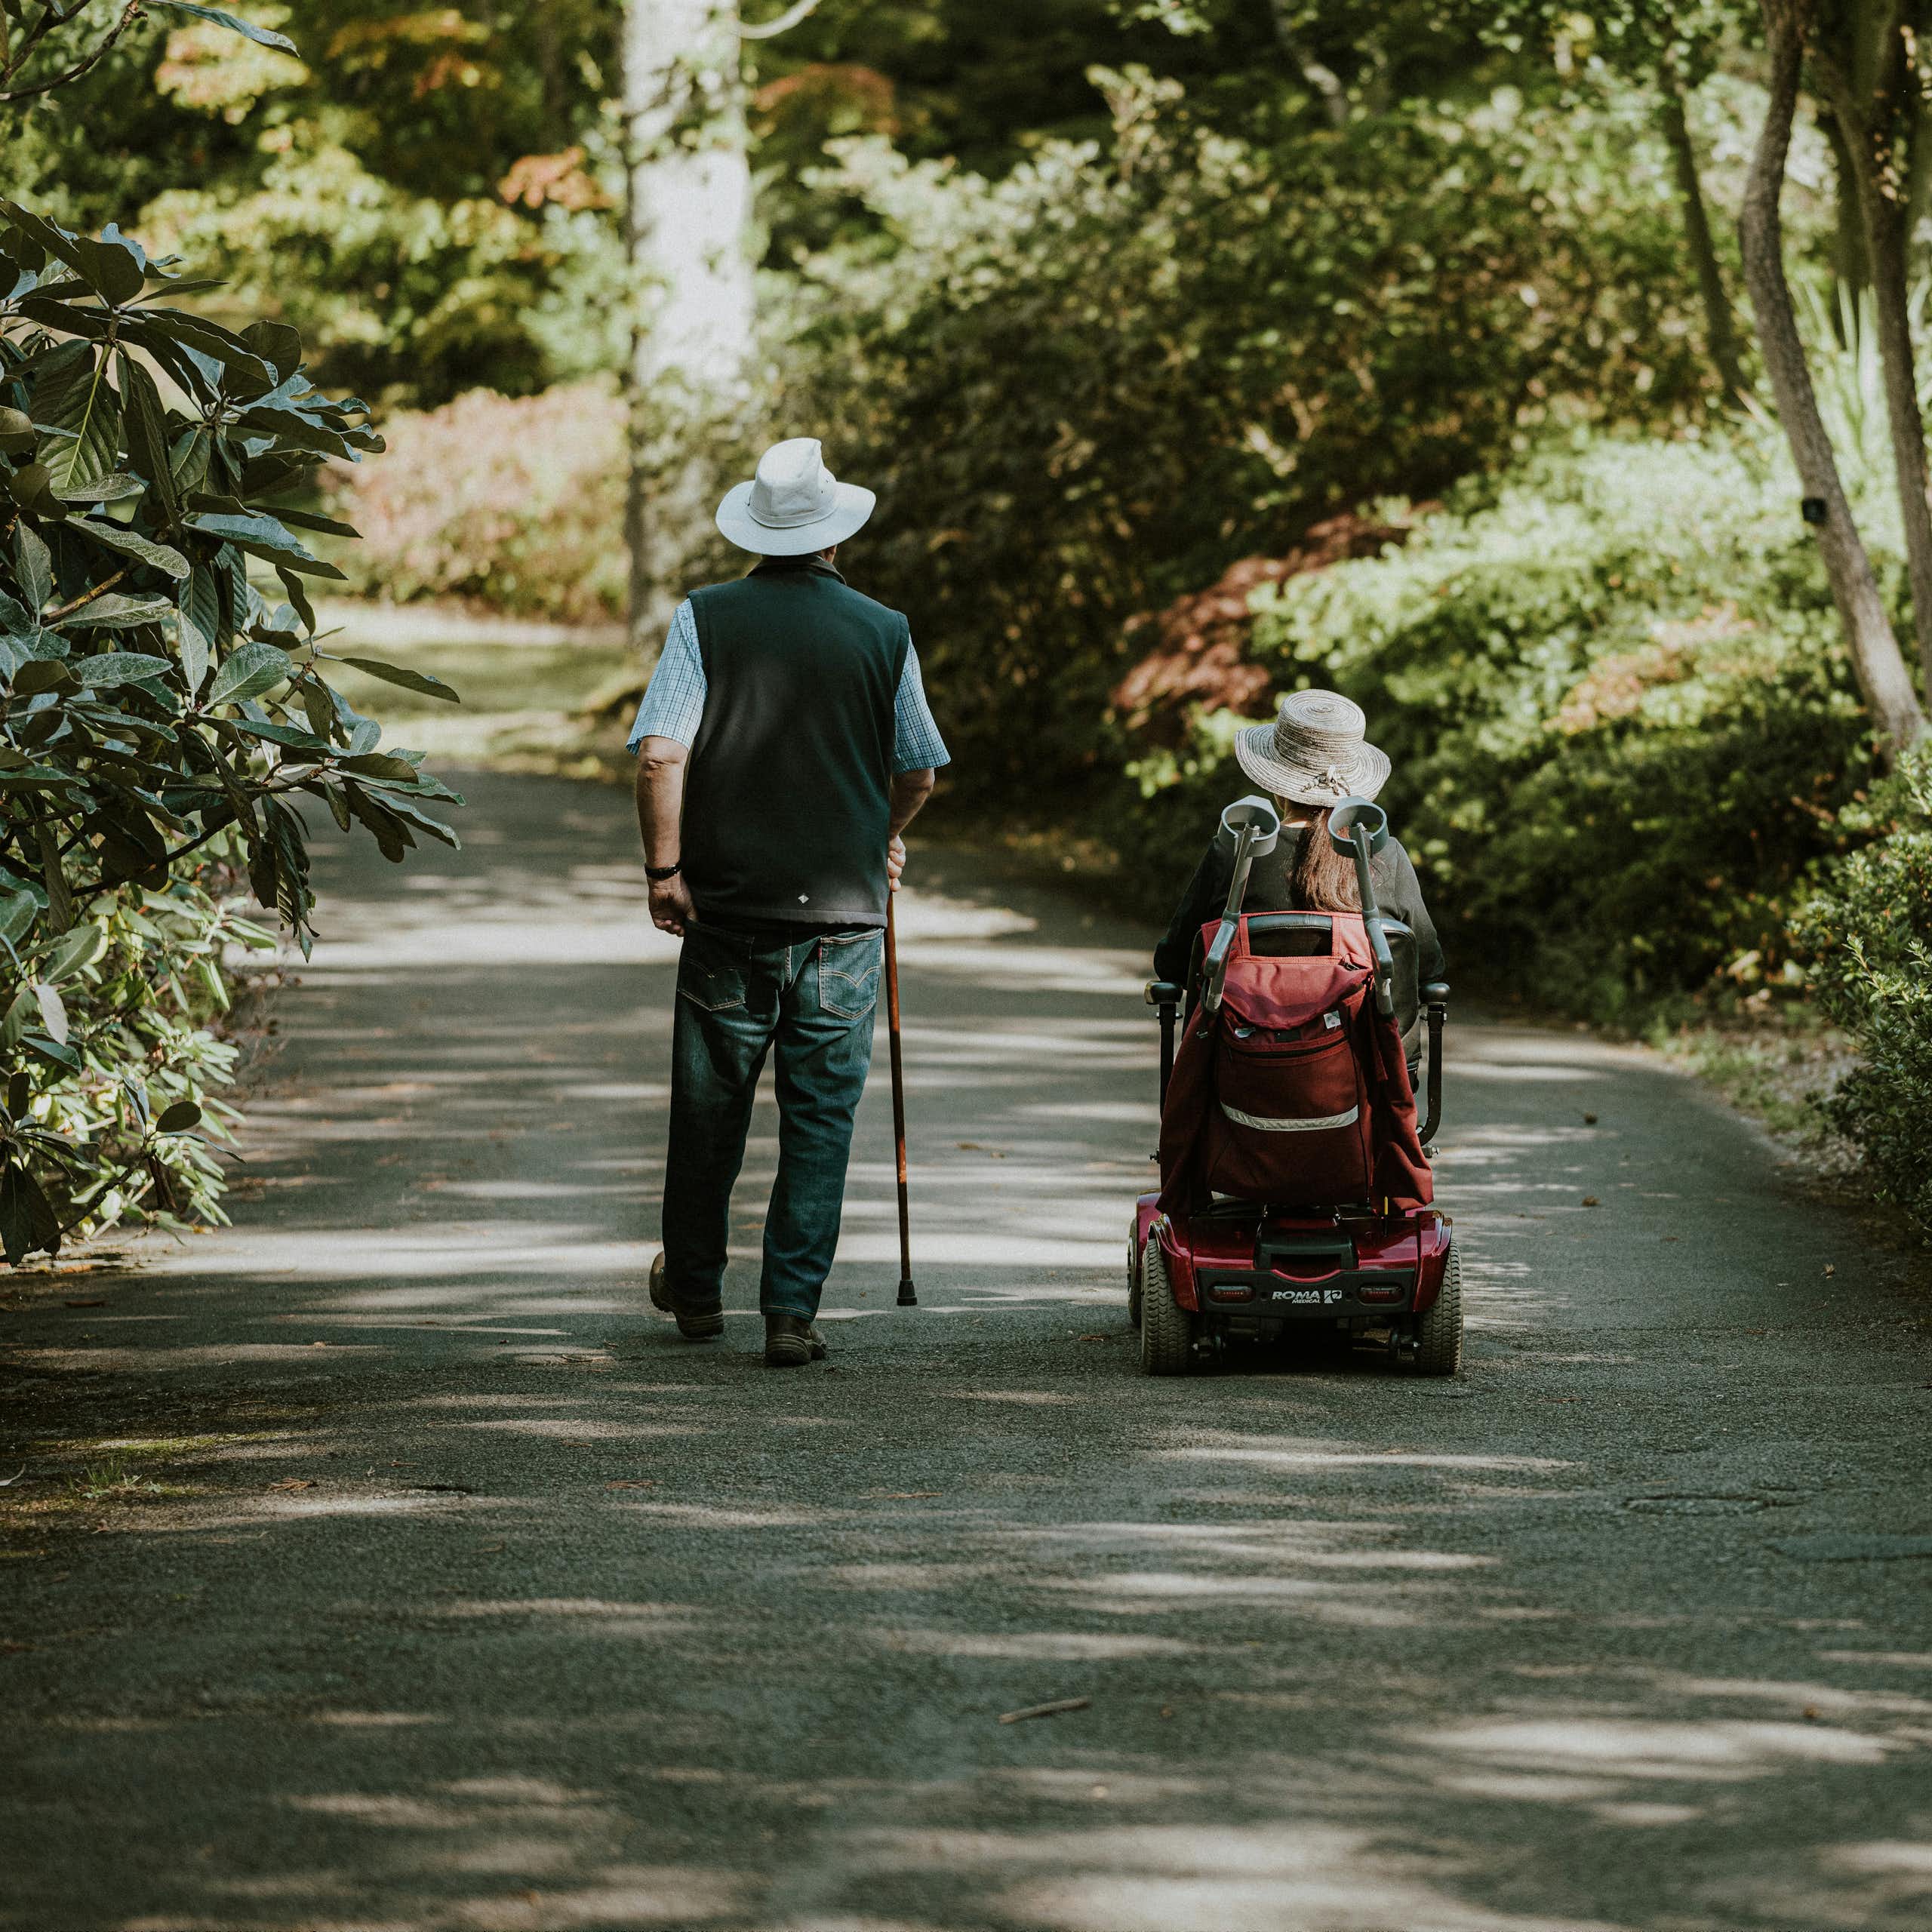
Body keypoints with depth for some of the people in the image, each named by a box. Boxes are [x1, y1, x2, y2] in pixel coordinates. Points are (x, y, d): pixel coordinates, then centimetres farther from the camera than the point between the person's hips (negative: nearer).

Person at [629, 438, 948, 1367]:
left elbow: (660, 752, -12)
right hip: (844, 909, 0)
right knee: (820, 1117, 5)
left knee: (709, 1108, 14)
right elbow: (919, 773, 10)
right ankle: (791, 1310, 1)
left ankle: (695, 1289, 29)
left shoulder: (706, 619, -3)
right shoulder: (884, 633, 0)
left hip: (726, 907, 0)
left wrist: (664, 866, -4)